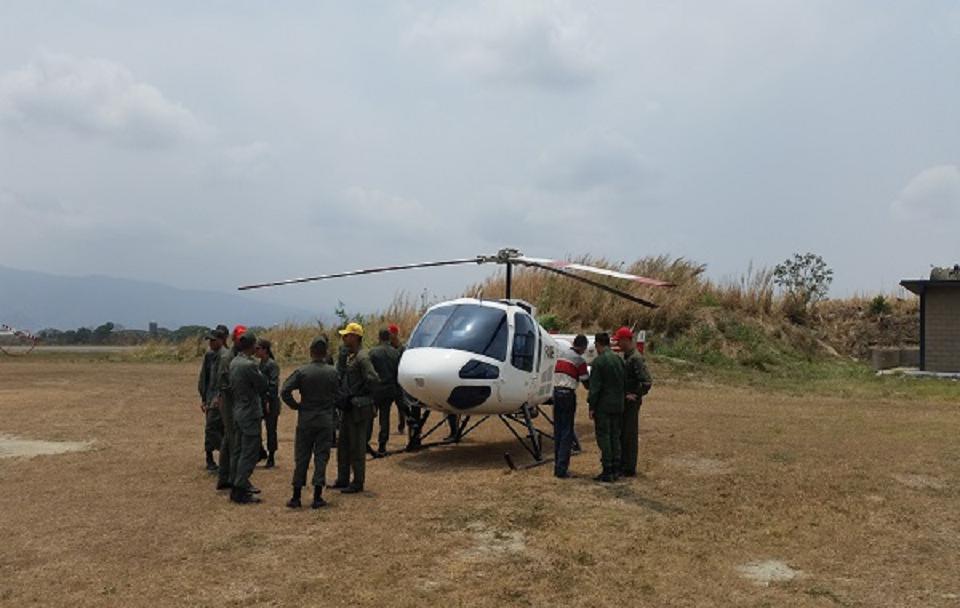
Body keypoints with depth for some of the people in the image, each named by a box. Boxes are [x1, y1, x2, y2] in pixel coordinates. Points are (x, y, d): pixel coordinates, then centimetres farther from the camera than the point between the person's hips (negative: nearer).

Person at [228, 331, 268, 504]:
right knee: (249, 454, -3)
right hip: (250, 414, -9)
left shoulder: (234, 362, 6)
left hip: (238, 411, 9)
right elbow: (263, 386, -13)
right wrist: (258, 369, -2)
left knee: (240, 451, 17)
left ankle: (238, 485, 24)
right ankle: (240, 491, -2)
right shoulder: (249, 365, -21)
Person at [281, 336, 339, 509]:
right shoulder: (332, 372, -3)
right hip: (326, 420, 1)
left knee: (301, 457, 8)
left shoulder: (302, 371, -9)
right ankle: (317, 497, 6)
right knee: (321, 456, 6)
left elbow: (285, 391, -14)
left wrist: (296, 406, -1)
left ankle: (296, 496, 12)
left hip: (305, 419, 0)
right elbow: (337, 394, 3)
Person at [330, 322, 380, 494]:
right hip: (348, 408, 10)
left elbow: (373, 380, -25)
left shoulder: (362, 357, -17)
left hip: (359, 409, -10)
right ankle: (343, 479, 27)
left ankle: (358, 483, 9)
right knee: (343, 444, 16)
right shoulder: (349, 356, 12)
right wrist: (344, 397, 10)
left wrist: (358, 395, -14)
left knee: (356, 446, -1)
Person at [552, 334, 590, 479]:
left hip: (556, 392, 6)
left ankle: (557, 466, 15)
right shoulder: (580, 360, -6)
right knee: (567, 433, 0)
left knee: (558, 430, 12)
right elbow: (587, 383, -3)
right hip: (568, 395, -6)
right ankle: (562, 469, -3)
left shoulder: (561, 353, 9)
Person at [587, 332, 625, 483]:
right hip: (618, 405, 7)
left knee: (603, 437, -2)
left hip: (603, 405, -7)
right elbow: (623, 383, 11)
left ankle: (607, 471, -1)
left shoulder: (599, 361, -13)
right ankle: (615, 469, 16)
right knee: (615, 437, 12)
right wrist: (620, 400, 16)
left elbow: (595, 387, -14)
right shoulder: (619, 360, 8)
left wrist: (591, 406, -9)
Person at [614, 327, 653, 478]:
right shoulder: (622, 356, 10)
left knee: (630, 435, -1)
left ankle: (629, 469, 7)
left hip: (631, 403, -9)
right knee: (620, 433, 16)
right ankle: (622, 465, 27)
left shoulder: (636, 358, -18)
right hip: (622, 401, 9)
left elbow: (647, 382, -23)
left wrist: (637, 395, -17)